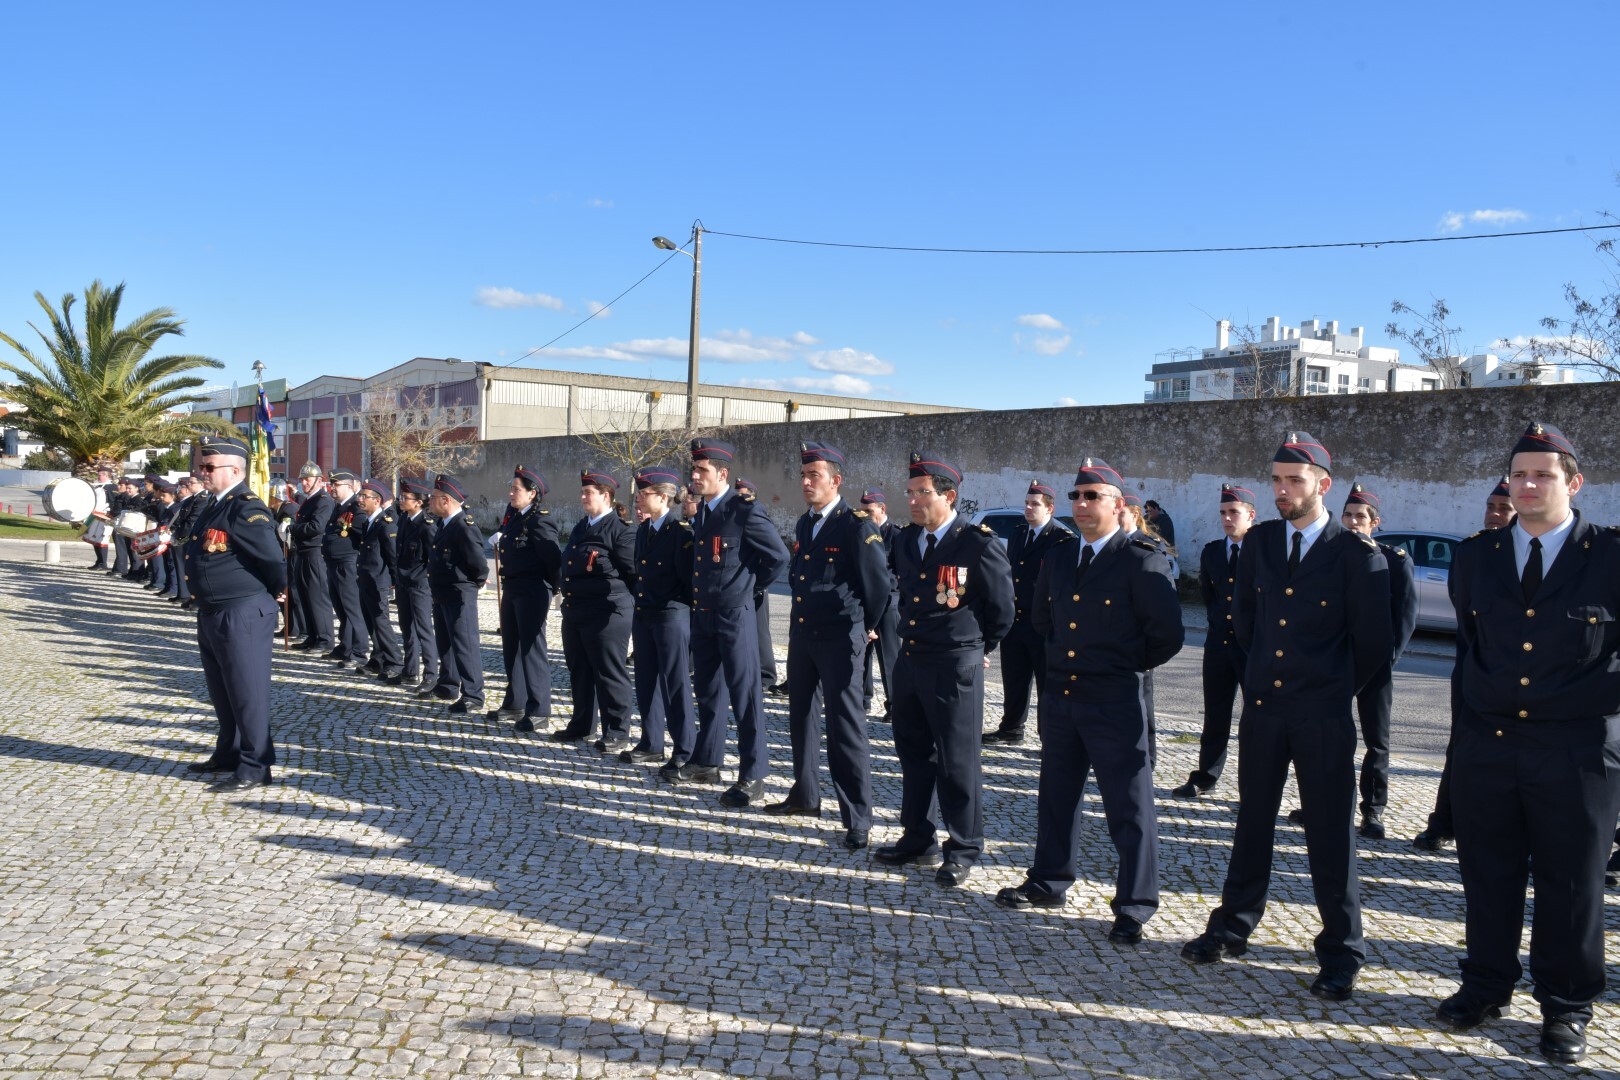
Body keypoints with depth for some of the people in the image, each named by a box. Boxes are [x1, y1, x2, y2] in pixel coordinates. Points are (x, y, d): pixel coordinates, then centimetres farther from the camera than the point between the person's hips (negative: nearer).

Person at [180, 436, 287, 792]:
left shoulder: (246, 508, -18)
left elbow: (274, 561, -23)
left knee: (246, 691, -2)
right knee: (221, 690, 20)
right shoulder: (217, 505, 13)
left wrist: (273, 592, -6)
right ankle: (229, 753, 34)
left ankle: (255, 766, 7)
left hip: (242, 615, -10)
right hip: (212, 614, 10)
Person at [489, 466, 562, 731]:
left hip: (532, 591, -9)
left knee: (531, 649, -4)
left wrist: (554, 588, -9)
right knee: (511, 648, 15)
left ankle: (539, 710, 4)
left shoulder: (540, 521, -16)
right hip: (511, 588, 9)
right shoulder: (512, 517, 11)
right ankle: (515, 703, 27)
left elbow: (554, 558, -18)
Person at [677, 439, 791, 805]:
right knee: (708, 691, 17)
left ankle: (752, 777, 3)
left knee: (744, 696, -3)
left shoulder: (745, 512, -13)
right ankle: (706, 762, 30)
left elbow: (779, 557, -11)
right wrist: (701, 594, 14)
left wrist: (748, 587, -2)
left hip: (734, 617, -8)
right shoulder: (702, 511, 12)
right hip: (702, 615, 8)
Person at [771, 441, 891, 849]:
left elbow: (879, 583, -8)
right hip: (801, 634, 8)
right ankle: (805, 795, 33)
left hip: (839, 640, -8)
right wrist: (800, 620, 18)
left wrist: (866, 627, 2)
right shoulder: (804, 524, 11)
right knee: (801, 717, 17)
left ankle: (857, 819, 2)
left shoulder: (857, 525, -13)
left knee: (845, 727, -5)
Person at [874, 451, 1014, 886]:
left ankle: (963, 850, 16)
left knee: (956, 761, 2)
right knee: (913, 753, 15)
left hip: (955, 668, -7)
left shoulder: (980, 545, -13)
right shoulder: (906, 540, 6)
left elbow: (1001, 610, -3)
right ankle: (917, 838, 29)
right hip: (909, 659, 7)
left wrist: (977, 650, 7)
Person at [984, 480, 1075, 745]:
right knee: (1014, 682, 16)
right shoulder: (1017, 536, 14)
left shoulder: (1063, 540, -10)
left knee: (1048, 685, 3)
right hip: (1014, 622, 7)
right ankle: (1011, 730, 28)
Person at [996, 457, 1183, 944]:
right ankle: (1048, 882, 33)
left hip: (1115, 703, -6)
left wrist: (1127, 664, -2)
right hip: (1059, 697, 6)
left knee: (1129, 808, 2)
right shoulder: (1057, 558, 9)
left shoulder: (1142, 562, -12)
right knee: (1055, 797, 17)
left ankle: (1134, 908, 14)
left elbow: (1167, 634, -13)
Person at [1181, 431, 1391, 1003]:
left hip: (1322, 715, -4)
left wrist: (1334, 688, 5)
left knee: (1330, 833, 3)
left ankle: (1341, 954, 16)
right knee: (1253, 822, 14)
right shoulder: (1258, 541, 5)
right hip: (1262, 704, 4)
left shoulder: (1357, 552, -9)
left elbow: (1374, 643, -3)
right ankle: (1233, 926, 26)